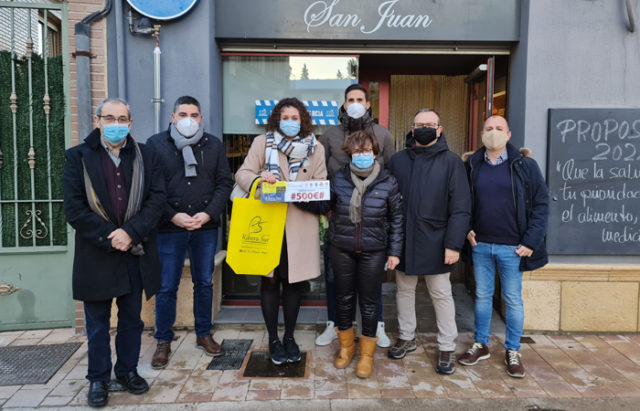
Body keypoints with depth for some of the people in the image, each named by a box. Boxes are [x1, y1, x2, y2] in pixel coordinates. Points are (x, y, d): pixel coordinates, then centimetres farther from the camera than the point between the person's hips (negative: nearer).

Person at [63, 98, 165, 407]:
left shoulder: (145, 156, 5)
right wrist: (109, 238, -14)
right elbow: (74, 208, -7)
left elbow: (157, 198, -3)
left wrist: (131, 233, -15)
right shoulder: (78, 157, 0)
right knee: (97, 322, 11)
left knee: (132, 318, 14)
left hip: (136, 253, 2)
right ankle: (98, 379, 27)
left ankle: (127, 370, 32)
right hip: (96, 255, -1)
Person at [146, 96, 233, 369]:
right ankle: (163, 341, 21)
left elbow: (224, 183, 4)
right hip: (169, 228, -2)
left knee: (204, 283, 13)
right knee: (166, 287, 4)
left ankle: (203, 334, 29)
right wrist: (173, 216, -13)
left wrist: (208, 214, -9)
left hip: (206, 227, 2)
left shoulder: (214, 145, 8)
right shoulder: (155, 144, 1)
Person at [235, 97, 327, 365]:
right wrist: (258, 179, -21)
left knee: (294, 282, 10)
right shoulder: (262, 143, 5)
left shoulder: (316, 149, 9)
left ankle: (289, 337, 28)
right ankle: (273, 339, 23)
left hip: (300, 227, 1)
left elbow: (321, 185, 4)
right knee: (270, 281, 6)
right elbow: (243, 174, 1)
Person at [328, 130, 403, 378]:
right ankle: (346, 346, 36)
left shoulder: (387, 182, -6)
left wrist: (394, 251, -1)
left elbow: (396, 219, 1)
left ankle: (367, 353, 28)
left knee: (369, 302, 8)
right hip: (342, 249, 2)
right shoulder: (339, 179, -2)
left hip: (373, 251, -2)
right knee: (344, 298, 13)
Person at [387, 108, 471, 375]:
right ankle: (406, 338, 35)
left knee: (441, 295, 8)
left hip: (435, 243, -3)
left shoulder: (451, 162, -4)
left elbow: (460, 209, -7)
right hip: (403, 241, 3)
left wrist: (454, 244, -13)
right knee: (404, 290, 16)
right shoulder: (398, 160, 4)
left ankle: (447, 348, 24)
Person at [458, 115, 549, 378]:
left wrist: (531, 241, -9)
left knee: (513, 299, 9)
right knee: (482, 296, 13)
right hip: (480, 245, 2)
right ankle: (481, 345, 28)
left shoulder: (525, 165, -3)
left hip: (512, 247, -2)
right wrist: (466, 229, -3)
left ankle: (512, 351, 24)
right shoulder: (472, 165, 3)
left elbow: (541, 203, -3)